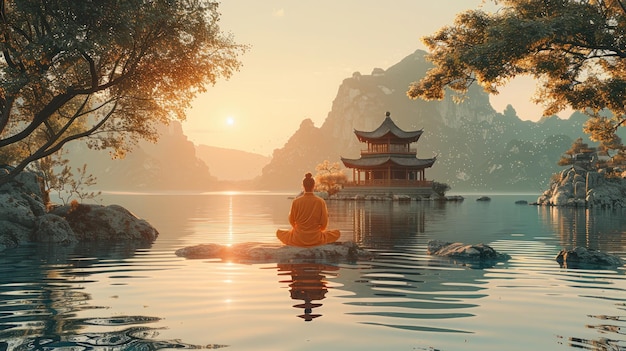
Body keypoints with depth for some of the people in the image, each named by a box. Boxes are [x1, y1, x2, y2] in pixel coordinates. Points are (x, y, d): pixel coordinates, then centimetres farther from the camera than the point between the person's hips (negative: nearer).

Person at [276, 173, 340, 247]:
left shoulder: (296, 202, -10)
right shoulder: (321, 202, -11)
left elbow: (291, 221, 2)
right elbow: (324, 223, -5)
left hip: (298, 239, 1)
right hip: (316, 239, -1)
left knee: (279, 232, 29)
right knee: (337, 233, 25)